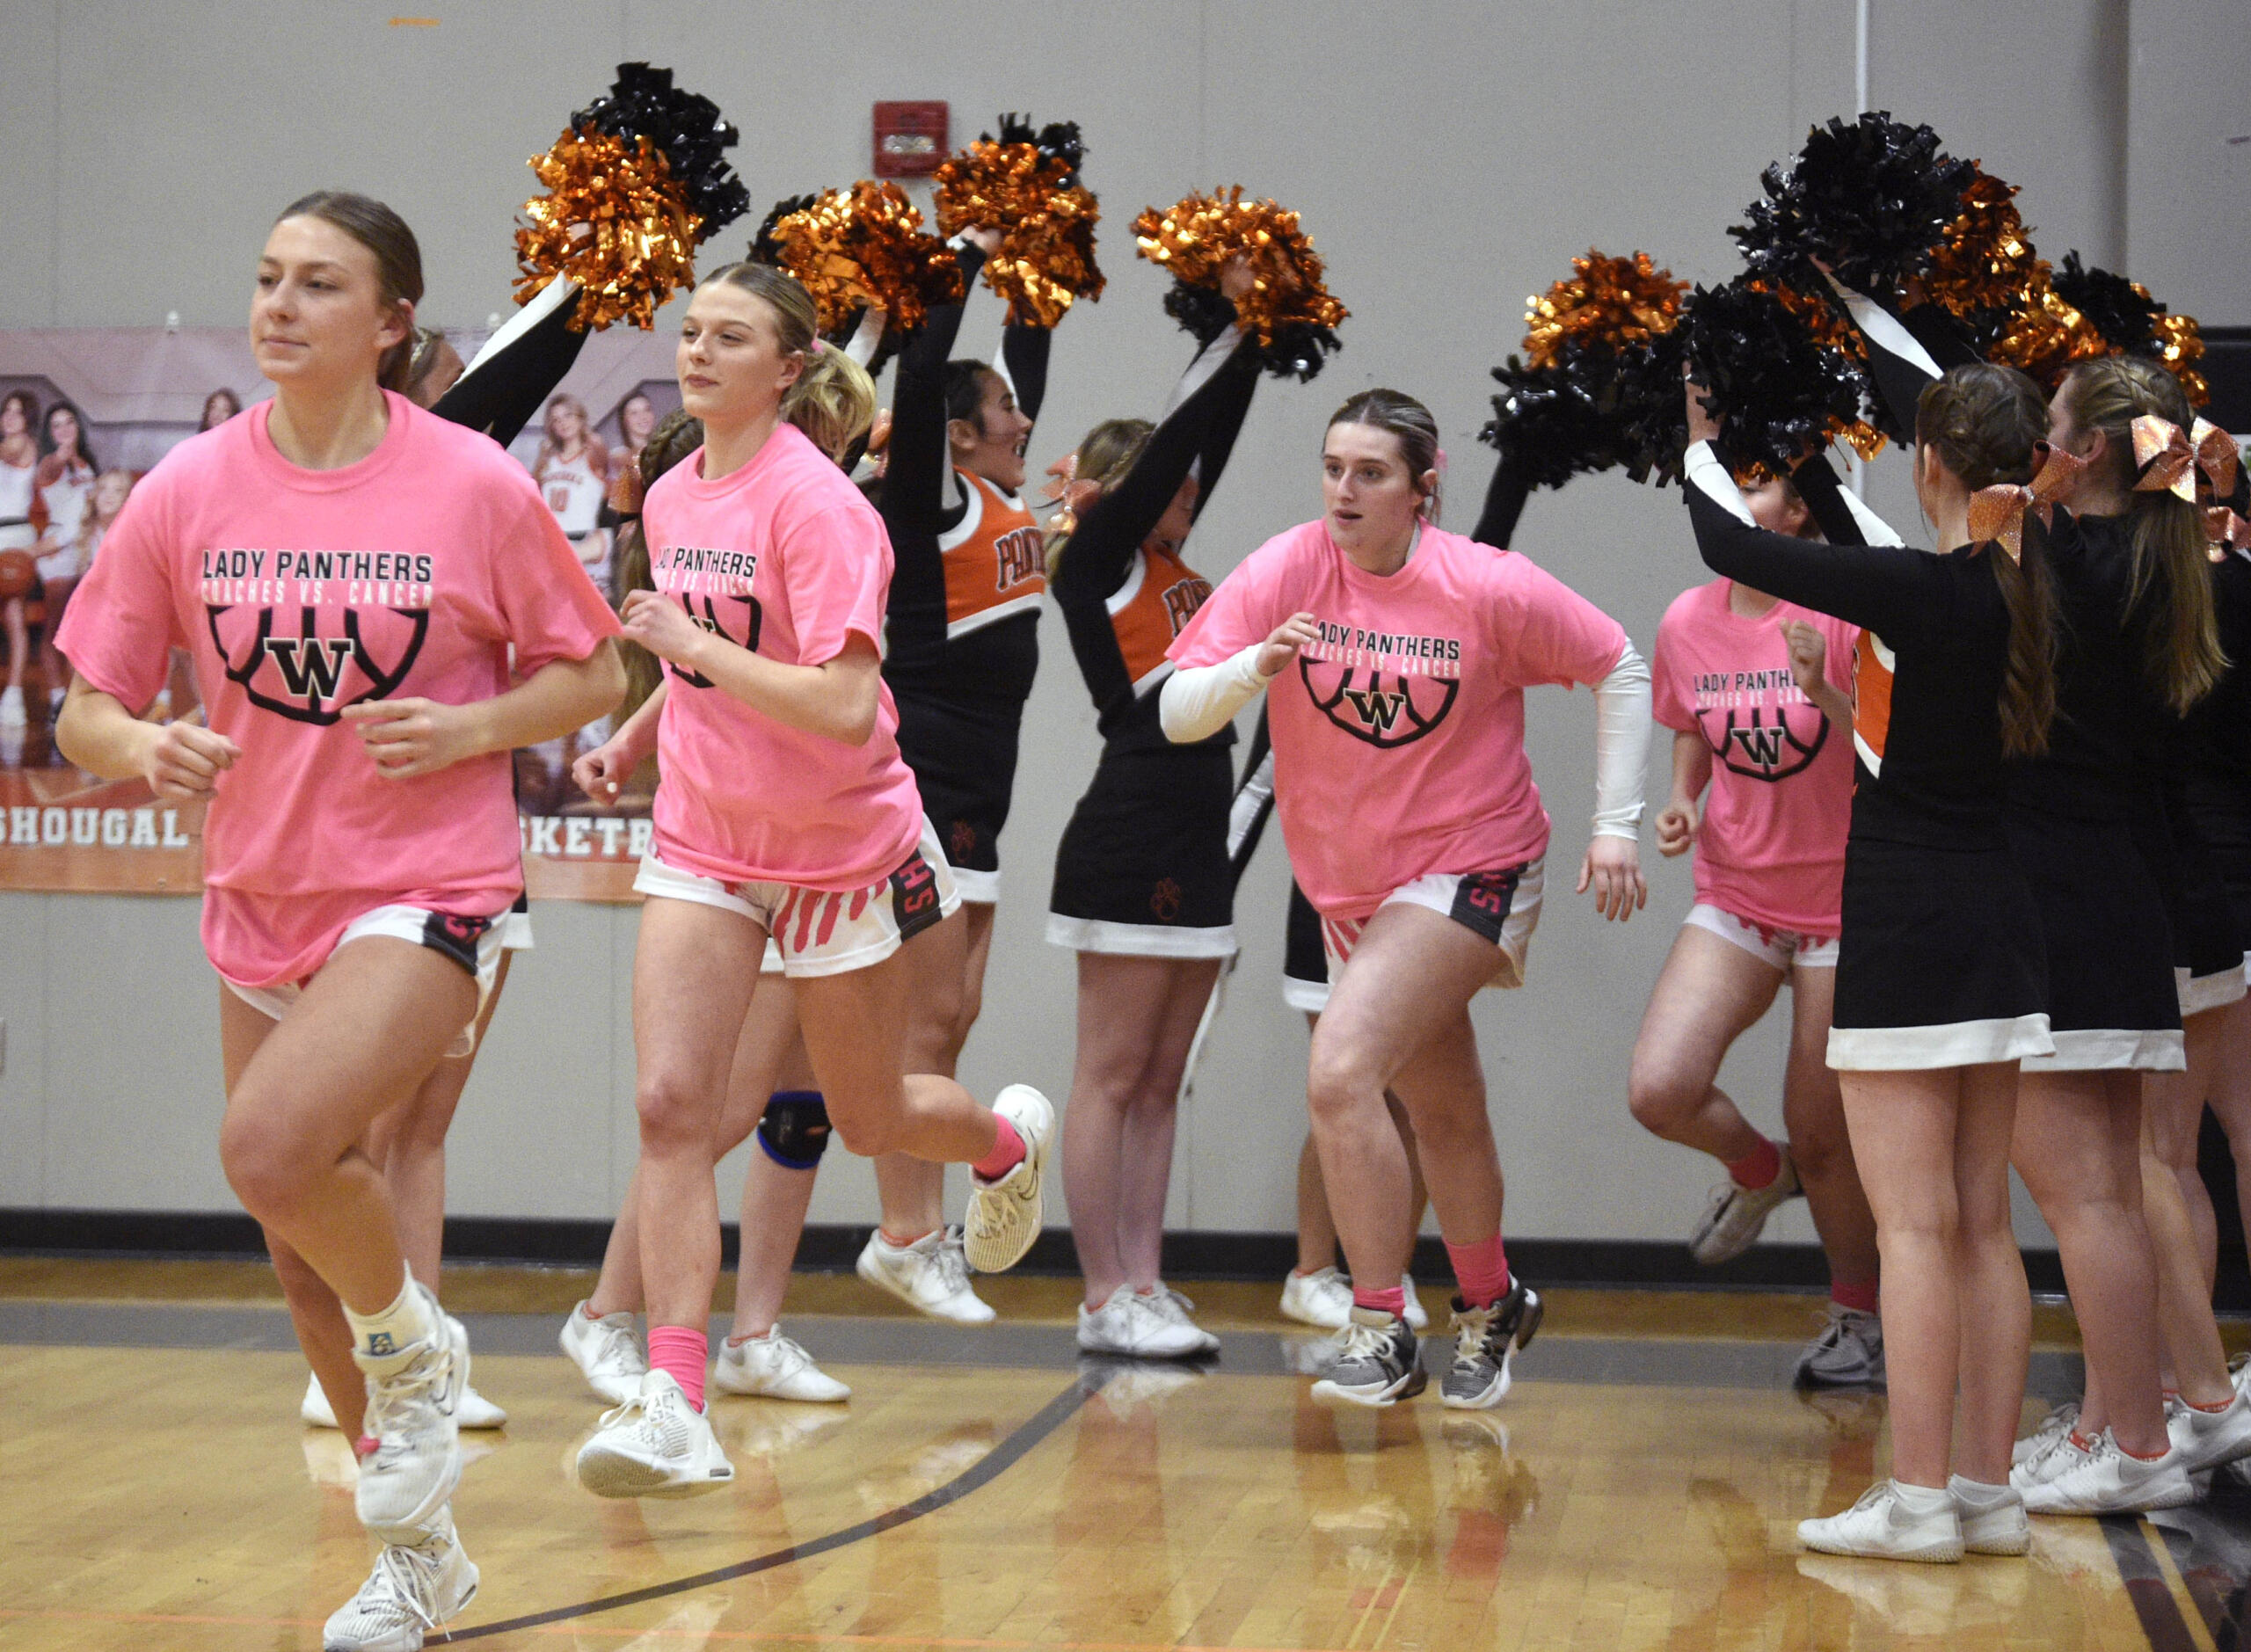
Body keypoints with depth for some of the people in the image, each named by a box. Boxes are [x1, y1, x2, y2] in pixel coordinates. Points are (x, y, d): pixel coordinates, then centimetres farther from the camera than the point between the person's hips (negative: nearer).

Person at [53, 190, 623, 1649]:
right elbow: (87, 707, 4)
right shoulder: (187, 492, -1)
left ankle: (417, 1348, 3)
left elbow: (593, 673, 1)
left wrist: (471, 727, -17)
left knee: (269, 1146, -28)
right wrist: (136, 745, -19)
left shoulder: (474, 487, -9)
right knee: (303, 1252, 12)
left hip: (428, 894, -5)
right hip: (261, 906, 5)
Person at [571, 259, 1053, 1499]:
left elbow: (842, 705, -28)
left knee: (867, 1120, 12)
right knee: (669, 1105, -13)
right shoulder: (670, 499, 3)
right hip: (702, 842, 5)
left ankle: (1010, 1138, 48)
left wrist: (690, 643, -26)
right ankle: (674, 1411, -17)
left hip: (840, 848, -5)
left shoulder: (815, 504, -19)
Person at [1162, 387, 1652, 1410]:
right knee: (1444, 1115, 19)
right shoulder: (1285, 572, -9)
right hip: (1347, 886, 5)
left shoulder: (1489, 588, -15)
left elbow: (1619, 671, -2)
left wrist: (1615, 823, -6)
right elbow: (1177, 715, -11)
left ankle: (1380, 1330, -15)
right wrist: (1256, 667, -31)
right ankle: (1489, 1306, 43)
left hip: (1468, 872, -5)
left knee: (1340, 1070, -24)